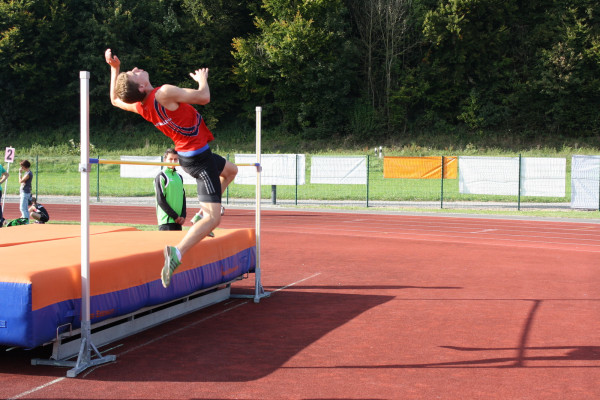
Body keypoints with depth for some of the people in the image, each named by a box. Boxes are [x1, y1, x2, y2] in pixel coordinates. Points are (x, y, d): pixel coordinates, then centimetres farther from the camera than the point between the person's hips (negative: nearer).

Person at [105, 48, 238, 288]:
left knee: (230, 170, 35)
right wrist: (202, 79, 1)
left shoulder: (139, 106, -4)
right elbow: (204, 98, -19)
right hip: (198, 158, -9)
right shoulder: (165, 93, -27)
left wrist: (114, 68, 15)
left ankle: (202, 216, 33)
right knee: (213, 218, -13)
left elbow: (115, 100, 18)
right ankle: (177, 253, -30)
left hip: (186, 155, 9)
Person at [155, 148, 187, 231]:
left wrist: (183, 216, 2)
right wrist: (175, 216, -10)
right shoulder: (161, 176, -4)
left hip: (178, 221, 6)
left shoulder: (179, 177, 16)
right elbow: (160, 200, -9)